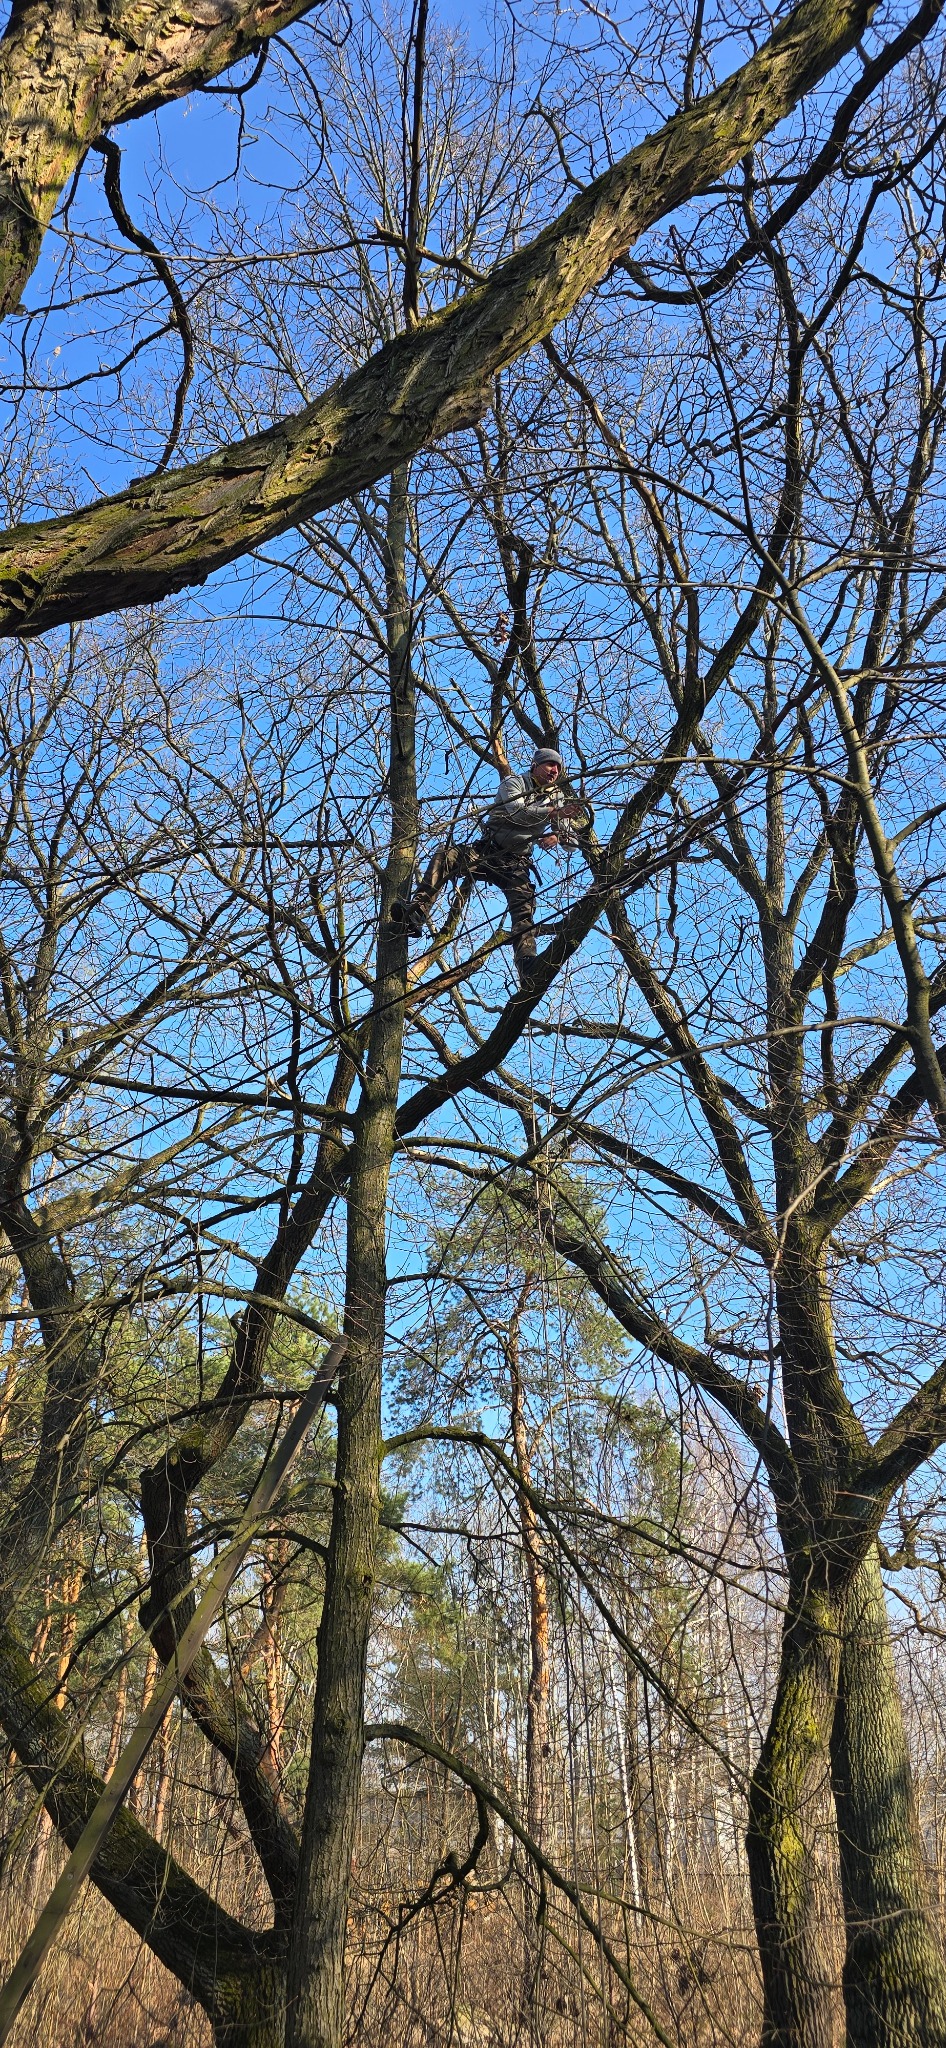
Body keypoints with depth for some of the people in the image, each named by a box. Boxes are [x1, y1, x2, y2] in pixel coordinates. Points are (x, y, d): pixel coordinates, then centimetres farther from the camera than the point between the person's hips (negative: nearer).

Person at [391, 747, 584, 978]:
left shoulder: (555, 799, 17)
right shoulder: (514, 783, 4)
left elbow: (571, 840, 9)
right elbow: (517, 811, -18)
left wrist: (557, 836, -16)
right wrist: (555, 812, -28)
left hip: (515, 863, 3)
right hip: (486, 850, -2)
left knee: (524, 903, -24)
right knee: (445, 855, -28)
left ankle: (526, 961, -37)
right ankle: (416, 913, -40)